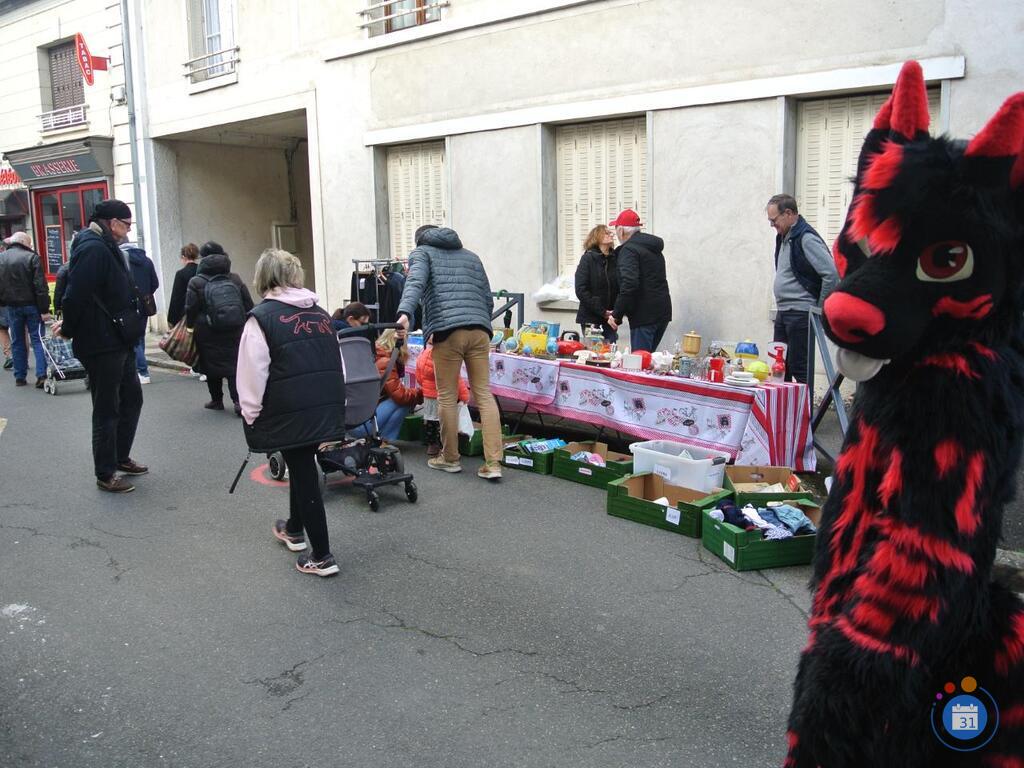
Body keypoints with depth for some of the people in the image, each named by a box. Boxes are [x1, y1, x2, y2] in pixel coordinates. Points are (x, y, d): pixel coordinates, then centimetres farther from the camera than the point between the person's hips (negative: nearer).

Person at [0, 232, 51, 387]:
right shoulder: (31, 257, -11)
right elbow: (40, 287, -14)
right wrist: (44, 309, -13)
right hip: (31, 305, -4)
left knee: (17, 342, 12)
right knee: (38, 339, 0)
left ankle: (20, 377, 14)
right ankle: (41, 375, -9)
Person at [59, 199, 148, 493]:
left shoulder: (106, 247, 14)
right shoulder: (93, 249, -19)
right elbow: (76, 295, -24)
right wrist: (70, 330, -11)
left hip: (119, 341, 10)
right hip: (101, 344, -10)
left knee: (131, 398, 18)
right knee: (107, 409, -1)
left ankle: (121, 458, 32)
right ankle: (105, 474, 10)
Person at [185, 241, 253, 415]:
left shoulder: (196, 283, -5)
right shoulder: (235, 279, 5)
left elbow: (190, 311, -6)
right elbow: (248, 305, 7)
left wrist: (190, 327, 8)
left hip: (208, 334, -2)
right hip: (235, 332, 2)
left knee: (212, 368, 11)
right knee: (235, 365, 2)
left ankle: (217, 400, 22)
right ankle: (239, 400, -13)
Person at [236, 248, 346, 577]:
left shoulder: (262, 317, -5)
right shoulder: (320, 313, 13)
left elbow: (252, 374, -10)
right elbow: (336, 363, 17)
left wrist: (251, 415, 1)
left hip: (289, 412, -6)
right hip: (327, 405, 6)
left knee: (304, 475, 2)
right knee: (302, 466, 24)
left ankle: (321, 556, 7)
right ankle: (295, 529, 43)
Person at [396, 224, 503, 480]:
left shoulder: (421, 252, 14)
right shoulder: (471, 256, 28)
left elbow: (416, 282, -8)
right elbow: (488, 299, 23)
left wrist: (404, 313, -23)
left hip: (447, 330, -4)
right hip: (480, 330, 4)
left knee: (447, 397, 7)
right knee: (484, 393, 5)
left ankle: (450, 458, 18)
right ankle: (493, 462, 0)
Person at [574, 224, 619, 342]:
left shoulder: (616, 258, 7)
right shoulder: (588, 258, -4)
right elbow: (581, 290, -10)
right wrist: (601, 311, -14)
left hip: (610, 318, 4)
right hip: (591, 319, -3)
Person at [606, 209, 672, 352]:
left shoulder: (629, 249, -9)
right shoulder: (655, 249, 20)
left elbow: (629, 284, -22)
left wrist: (617, 315, -17)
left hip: (644, 315, -9)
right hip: (663, 312, 9)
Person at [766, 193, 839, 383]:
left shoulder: (807, 238, -14)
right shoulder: (783, 237, 14)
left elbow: (832, 275, -20)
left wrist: (819, 308, -11)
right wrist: (781, 309, 15)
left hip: (801, 315, -9)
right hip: (782, 313, 9)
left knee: (798, 368, -6)